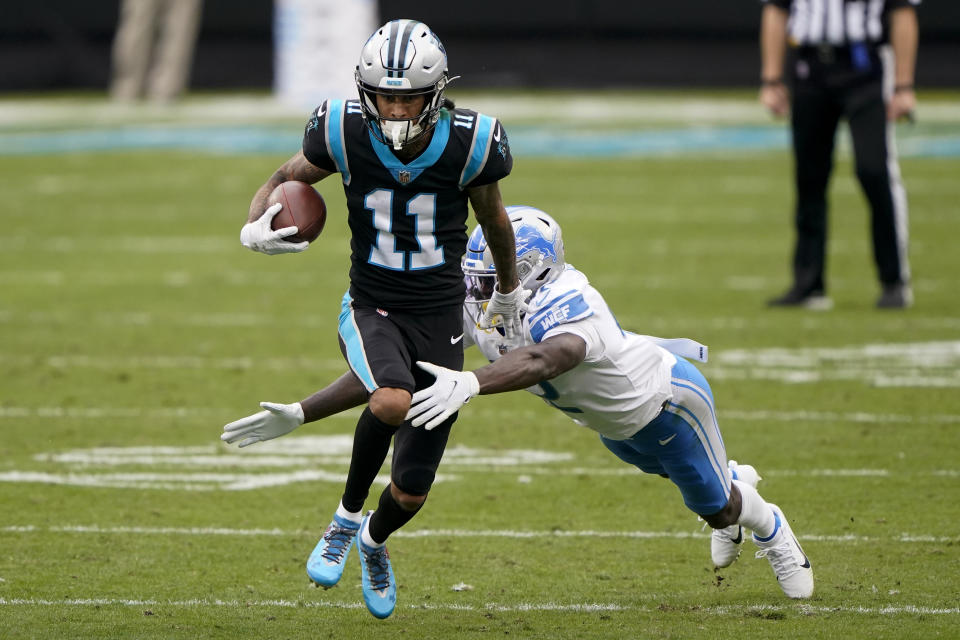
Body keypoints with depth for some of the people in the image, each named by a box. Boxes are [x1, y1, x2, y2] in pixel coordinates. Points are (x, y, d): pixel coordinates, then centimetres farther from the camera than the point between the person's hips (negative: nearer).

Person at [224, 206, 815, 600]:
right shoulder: (473, 308, -27)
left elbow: (543, 360, -72)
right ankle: (736, 483, 66)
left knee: (713, 505, 19)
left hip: (667, 401, -6)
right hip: (614, 422, 6)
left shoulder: (566, 306, -48)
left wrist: (470, 384, -89)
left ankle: (771, 529, 52)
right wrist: (301, 413, -32)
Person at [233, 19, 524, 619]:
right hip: (372, 307, -1)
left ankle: (375, 539, 41)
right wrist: (255, 226, -17)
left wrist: (509, 291, 23)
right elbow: (286, 178, 5)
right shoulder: (345, 134, -14)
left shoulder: (468, 143, -13)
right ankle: (347, 517, -8)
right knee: (392, 402, -36)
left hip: (440, 320, 1)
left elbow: (494, 219, 7)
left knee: (412, 491, 3)